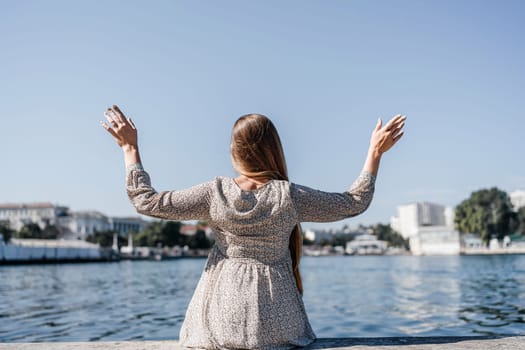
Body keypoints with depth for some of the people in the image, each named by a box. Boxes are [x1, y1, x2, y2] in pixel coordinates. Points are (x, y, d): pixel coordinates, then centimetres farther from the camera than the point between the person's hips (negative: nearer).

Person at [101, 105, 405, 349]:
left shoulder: (214, 193, -10)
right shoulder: (290, 196, -10)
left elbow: (146, 201, -4)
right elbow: (355, 203, 1)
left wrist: (130, 148, 4)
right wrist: (376, 152, 7)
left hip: (221, 316, 0)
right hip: (275, 325, 0)